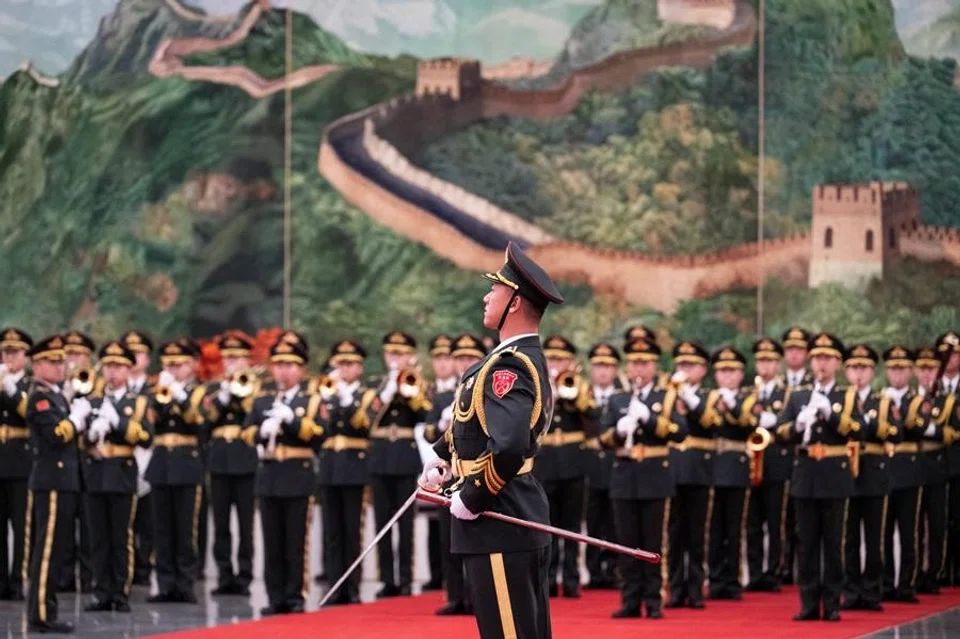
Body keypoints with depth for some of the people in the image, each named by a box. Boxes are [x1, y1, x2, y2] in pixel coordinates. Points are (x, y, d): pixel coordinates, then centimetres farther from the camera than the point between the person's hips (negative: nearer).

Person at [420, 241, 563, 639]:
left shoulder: (508, 367, -19)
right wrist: (441, 459, 25)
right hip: (525, 518, 10)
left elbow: (509, 447, -31)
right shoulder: (526, 358, 13)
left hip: (498, 526, -10)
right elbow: (477, 416, 30)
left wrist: (471, 499, -19)